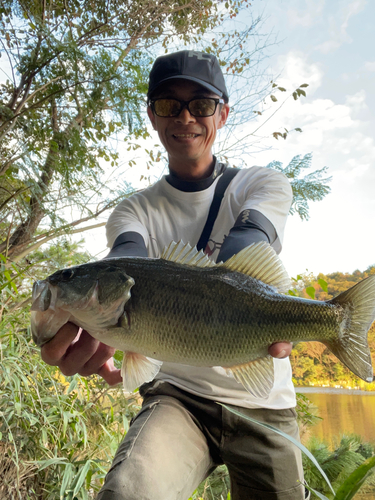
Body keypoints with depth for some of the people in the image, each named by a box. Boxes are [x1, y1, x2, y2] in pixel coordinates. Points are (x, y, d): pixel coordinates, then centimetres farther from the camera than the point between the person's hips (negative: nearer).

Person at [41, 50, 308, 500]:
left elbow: (247, 243, -21)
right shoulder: (135, 211, 1)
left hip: (264, 402, 2)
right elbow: (127, 260, -21)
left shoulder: (264, 185, 1)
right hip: (178, 394, -1)